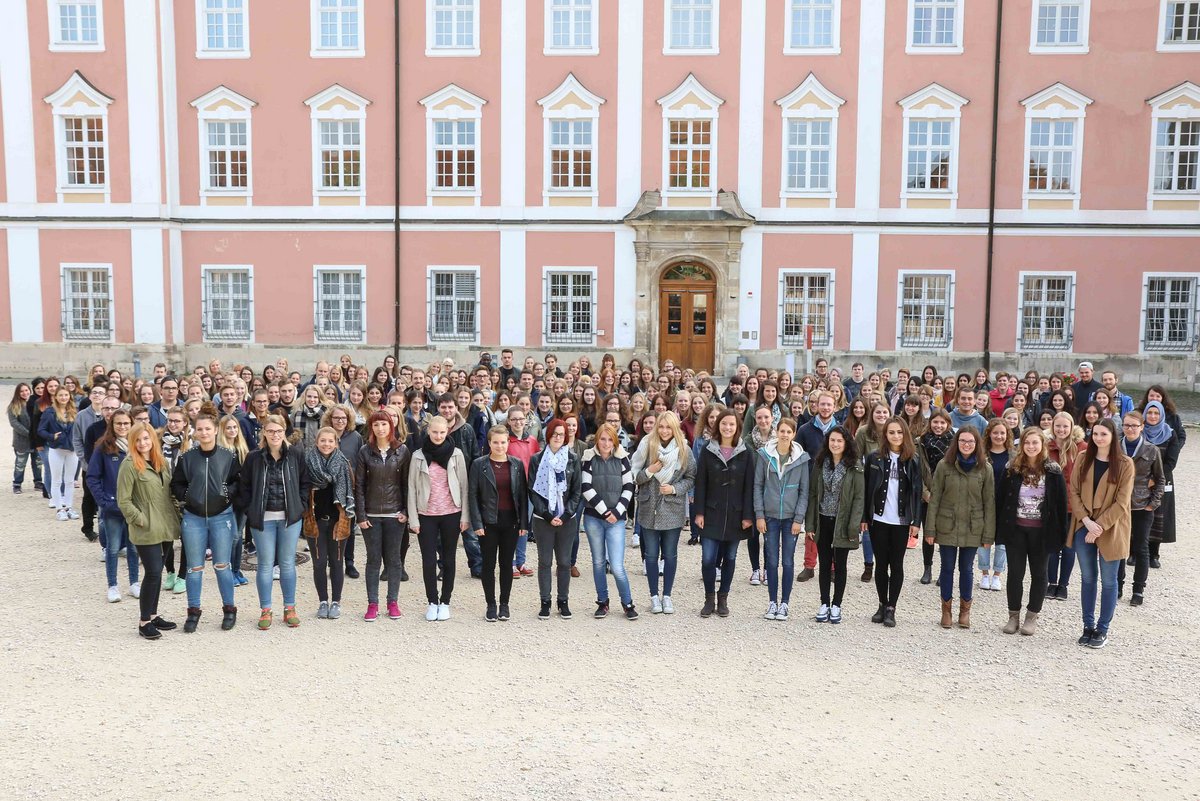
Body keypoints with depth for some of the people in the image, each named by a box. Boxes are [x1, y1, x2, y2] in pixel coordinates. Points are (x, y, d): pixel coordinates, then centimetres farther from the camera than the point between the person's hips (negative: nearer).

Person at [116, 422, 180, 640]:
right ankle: (144, 622, 5)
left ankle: (153, 615, 25)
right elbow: (123, 501, -11)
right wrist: (141, 520, -14)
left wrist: (175, 515, 10)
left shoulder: (163, 462, 11)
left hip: (165, 527, 6)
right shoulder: (129, 465, -10)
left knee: (156, 572, 14)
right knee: (153, 573, -7)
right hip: (146, 531, -6)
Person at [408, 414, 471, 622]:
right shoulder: (418, 456, 1)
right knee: (428, 560, 3)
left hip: (451, 514, 0)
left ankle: (445, 602, 19)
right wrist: (413, 519, -3)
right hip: (426, 515, 0)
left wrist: (465, 516, -4)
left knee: (449, 559, 8)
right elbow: (412, 488, 1)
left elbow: (463, 485, 0)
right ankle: (432, 602, 16)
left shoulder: (456, 454, 0)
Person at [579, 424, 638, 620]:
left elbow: (628, 488, 1)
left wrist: (616, 512, -9)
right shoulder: (589, 459, -1)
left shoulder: (622, 459, 2)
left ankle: (627, 603, 10)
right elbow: (586, 488, -8)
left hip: (616, 519, -1)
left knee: (617, 566, -8)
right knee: (598, 562, 10)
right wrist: (604, 511, -10)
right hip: (593, 518, 1)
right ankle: (602, 602, 24)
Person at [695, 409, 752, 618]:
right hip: (711, 514, 0)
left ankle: (723, 599, 23)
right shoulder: (708, 451, -1)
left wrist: (747, 515, -5)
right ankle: (709, 599, 11)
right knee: (708, 558, -5)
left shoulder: (746, 453, -1)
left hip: (735, 515, 1)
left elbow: (749, 486, -1)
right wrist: (699, 512, -5)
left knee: (729, 558, 10)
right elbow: (700, 483, 0)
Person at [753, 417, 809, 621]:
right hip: (770, 516, 0)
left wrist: (799, 519, -6)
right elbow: (758, 486, 2)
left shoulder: (801, 458, -1)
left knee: (788, 561, 4)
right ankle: (772, 602, 16)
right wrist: (759, 515, -3)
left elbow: (804, 491, 1)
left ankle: (784, 603, 15)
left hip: (791, 517, 0)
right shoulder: (764, 455, 0)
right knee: (772, 561, 4)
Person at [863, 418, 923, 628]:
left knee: (896, 564, 4)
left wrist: (916, 521, -3)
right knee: (881, 564, 8)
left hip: (901, 521, 0)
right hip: (878, 519, 0)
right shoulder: (874, 458, 1)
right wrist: (864, 517, -1)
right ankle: (882, 605, 20)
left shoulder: (913, 460, 2)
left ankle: (891, 608, 12)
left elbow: (916, 491, 2)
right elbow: (867, 489, 2)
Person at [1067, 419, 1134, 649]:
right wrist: (1087, 520, -12)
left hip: (1110, 530, -3)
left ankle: (1102, 629, 16)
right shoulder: (1083, 459, 3)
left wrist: (1100, 526, -15)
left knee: (1108, 580, 6)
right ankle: (1088, 625, 21)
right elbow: (1074, 492, 0)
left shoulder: (1125, 464, -7)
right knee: (1087, 578, 11)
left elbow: (1122, 502, -11)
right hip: (1084, 527, 3)